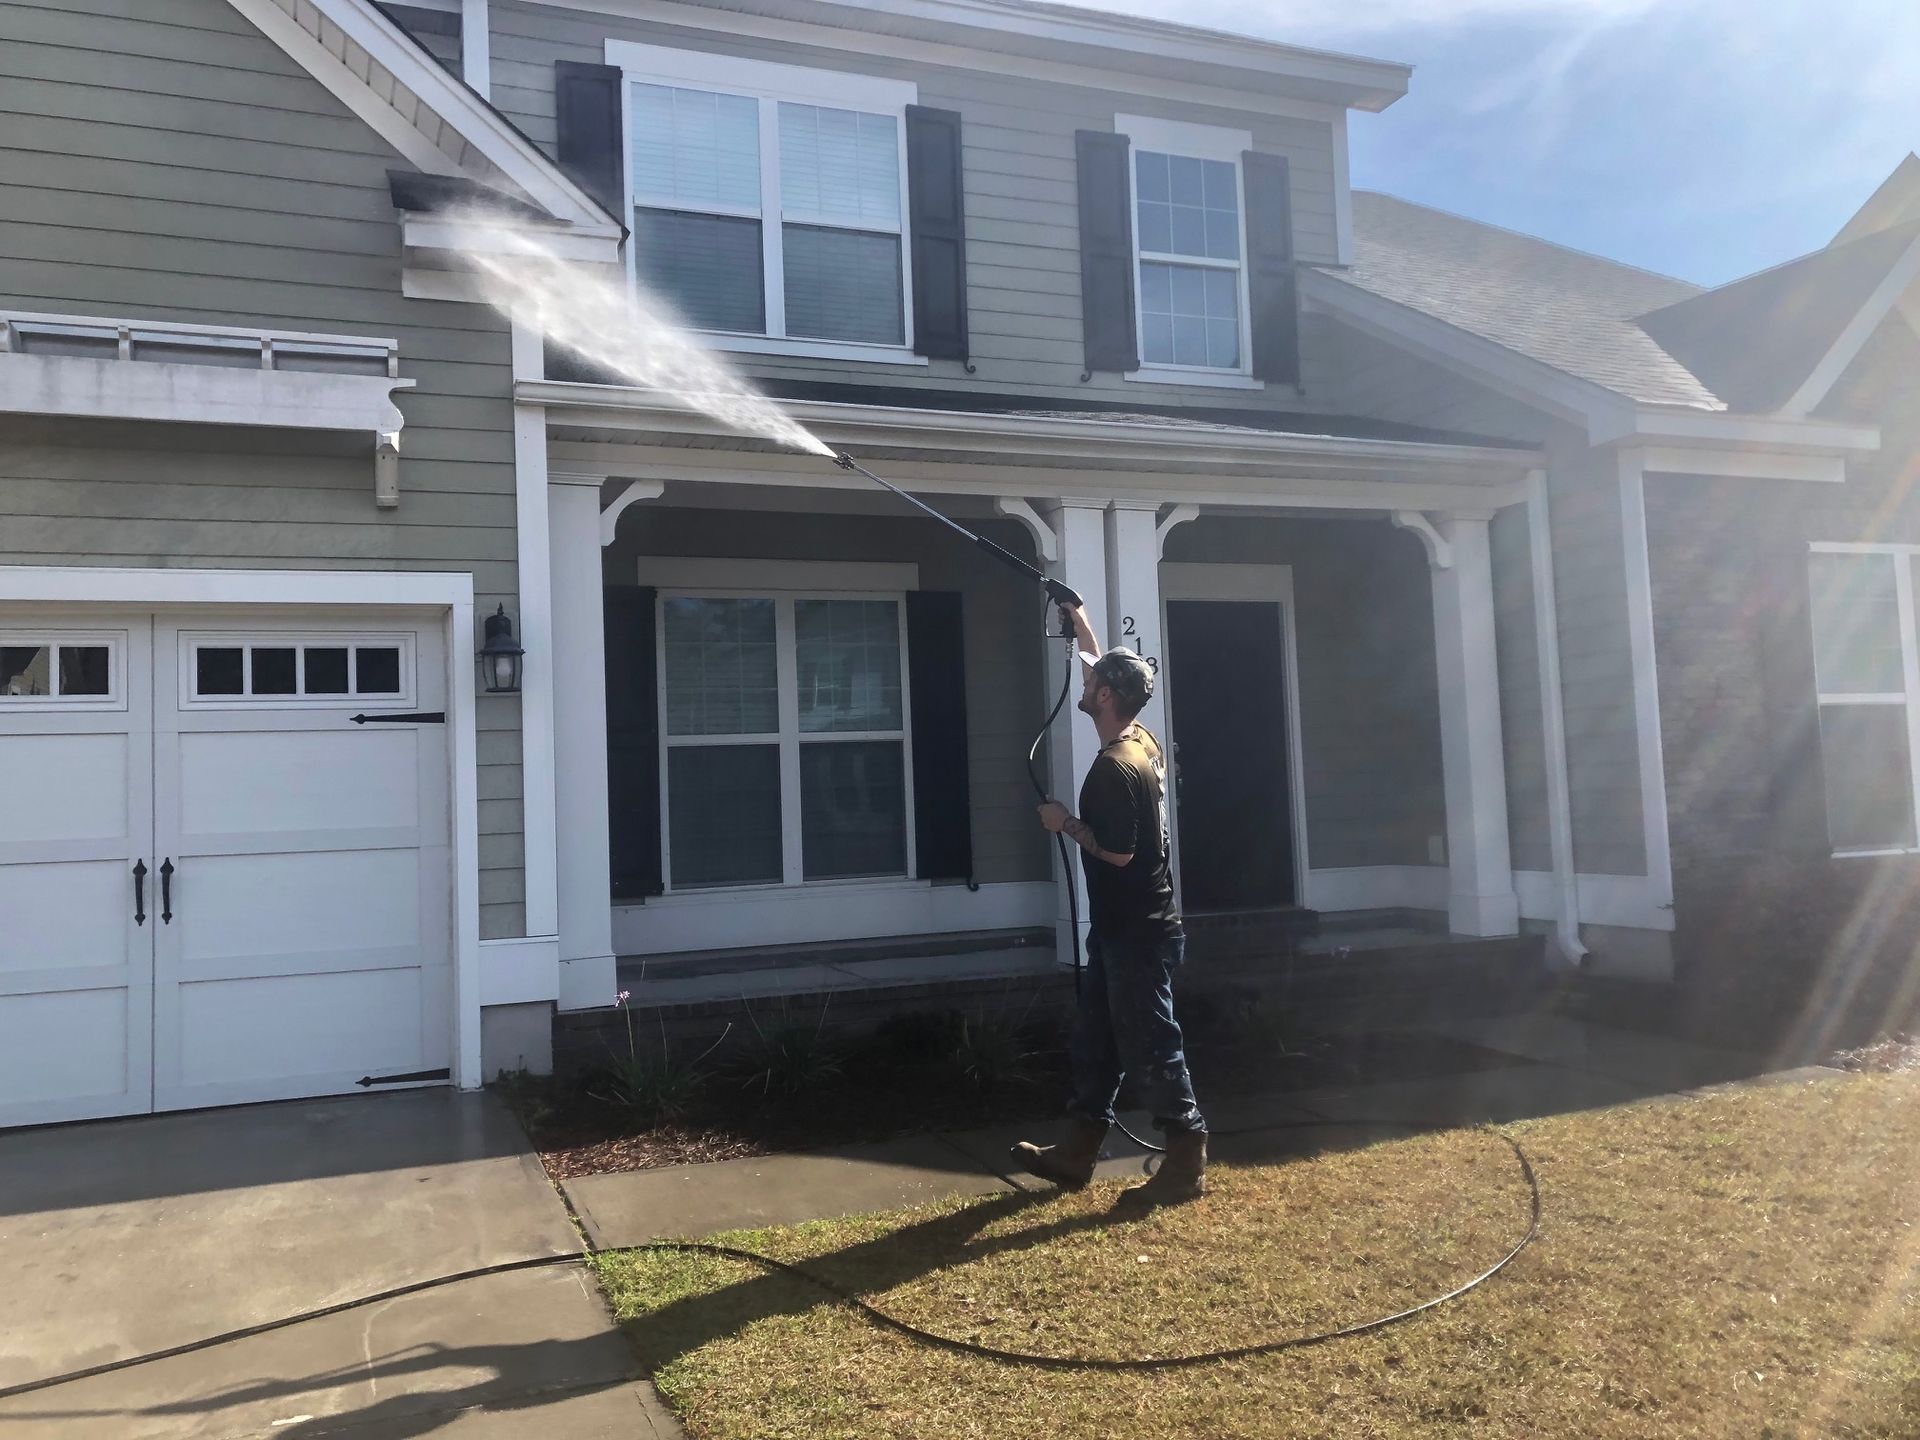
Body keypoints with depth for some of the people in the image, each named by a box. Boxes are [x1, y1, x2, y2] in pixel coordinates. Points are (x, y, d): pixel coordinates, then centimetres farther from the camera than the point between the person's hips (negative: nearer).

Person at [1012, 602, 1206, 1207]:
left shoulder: (1113, 769, -23)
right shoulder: (1142, 741, 7)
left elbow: (1117, 853, -23)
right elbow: (1108, 672, 24)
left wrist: (1066, 823, -10)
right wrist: (1083, 628, 29)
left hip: (1137, 936, -10)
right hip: (1121, 929, 10)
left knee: (1151, 1047, -1)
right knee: (1094, 1041, 15)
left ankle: (1187, 1163, 10)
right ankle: (1077, 1153, 25)